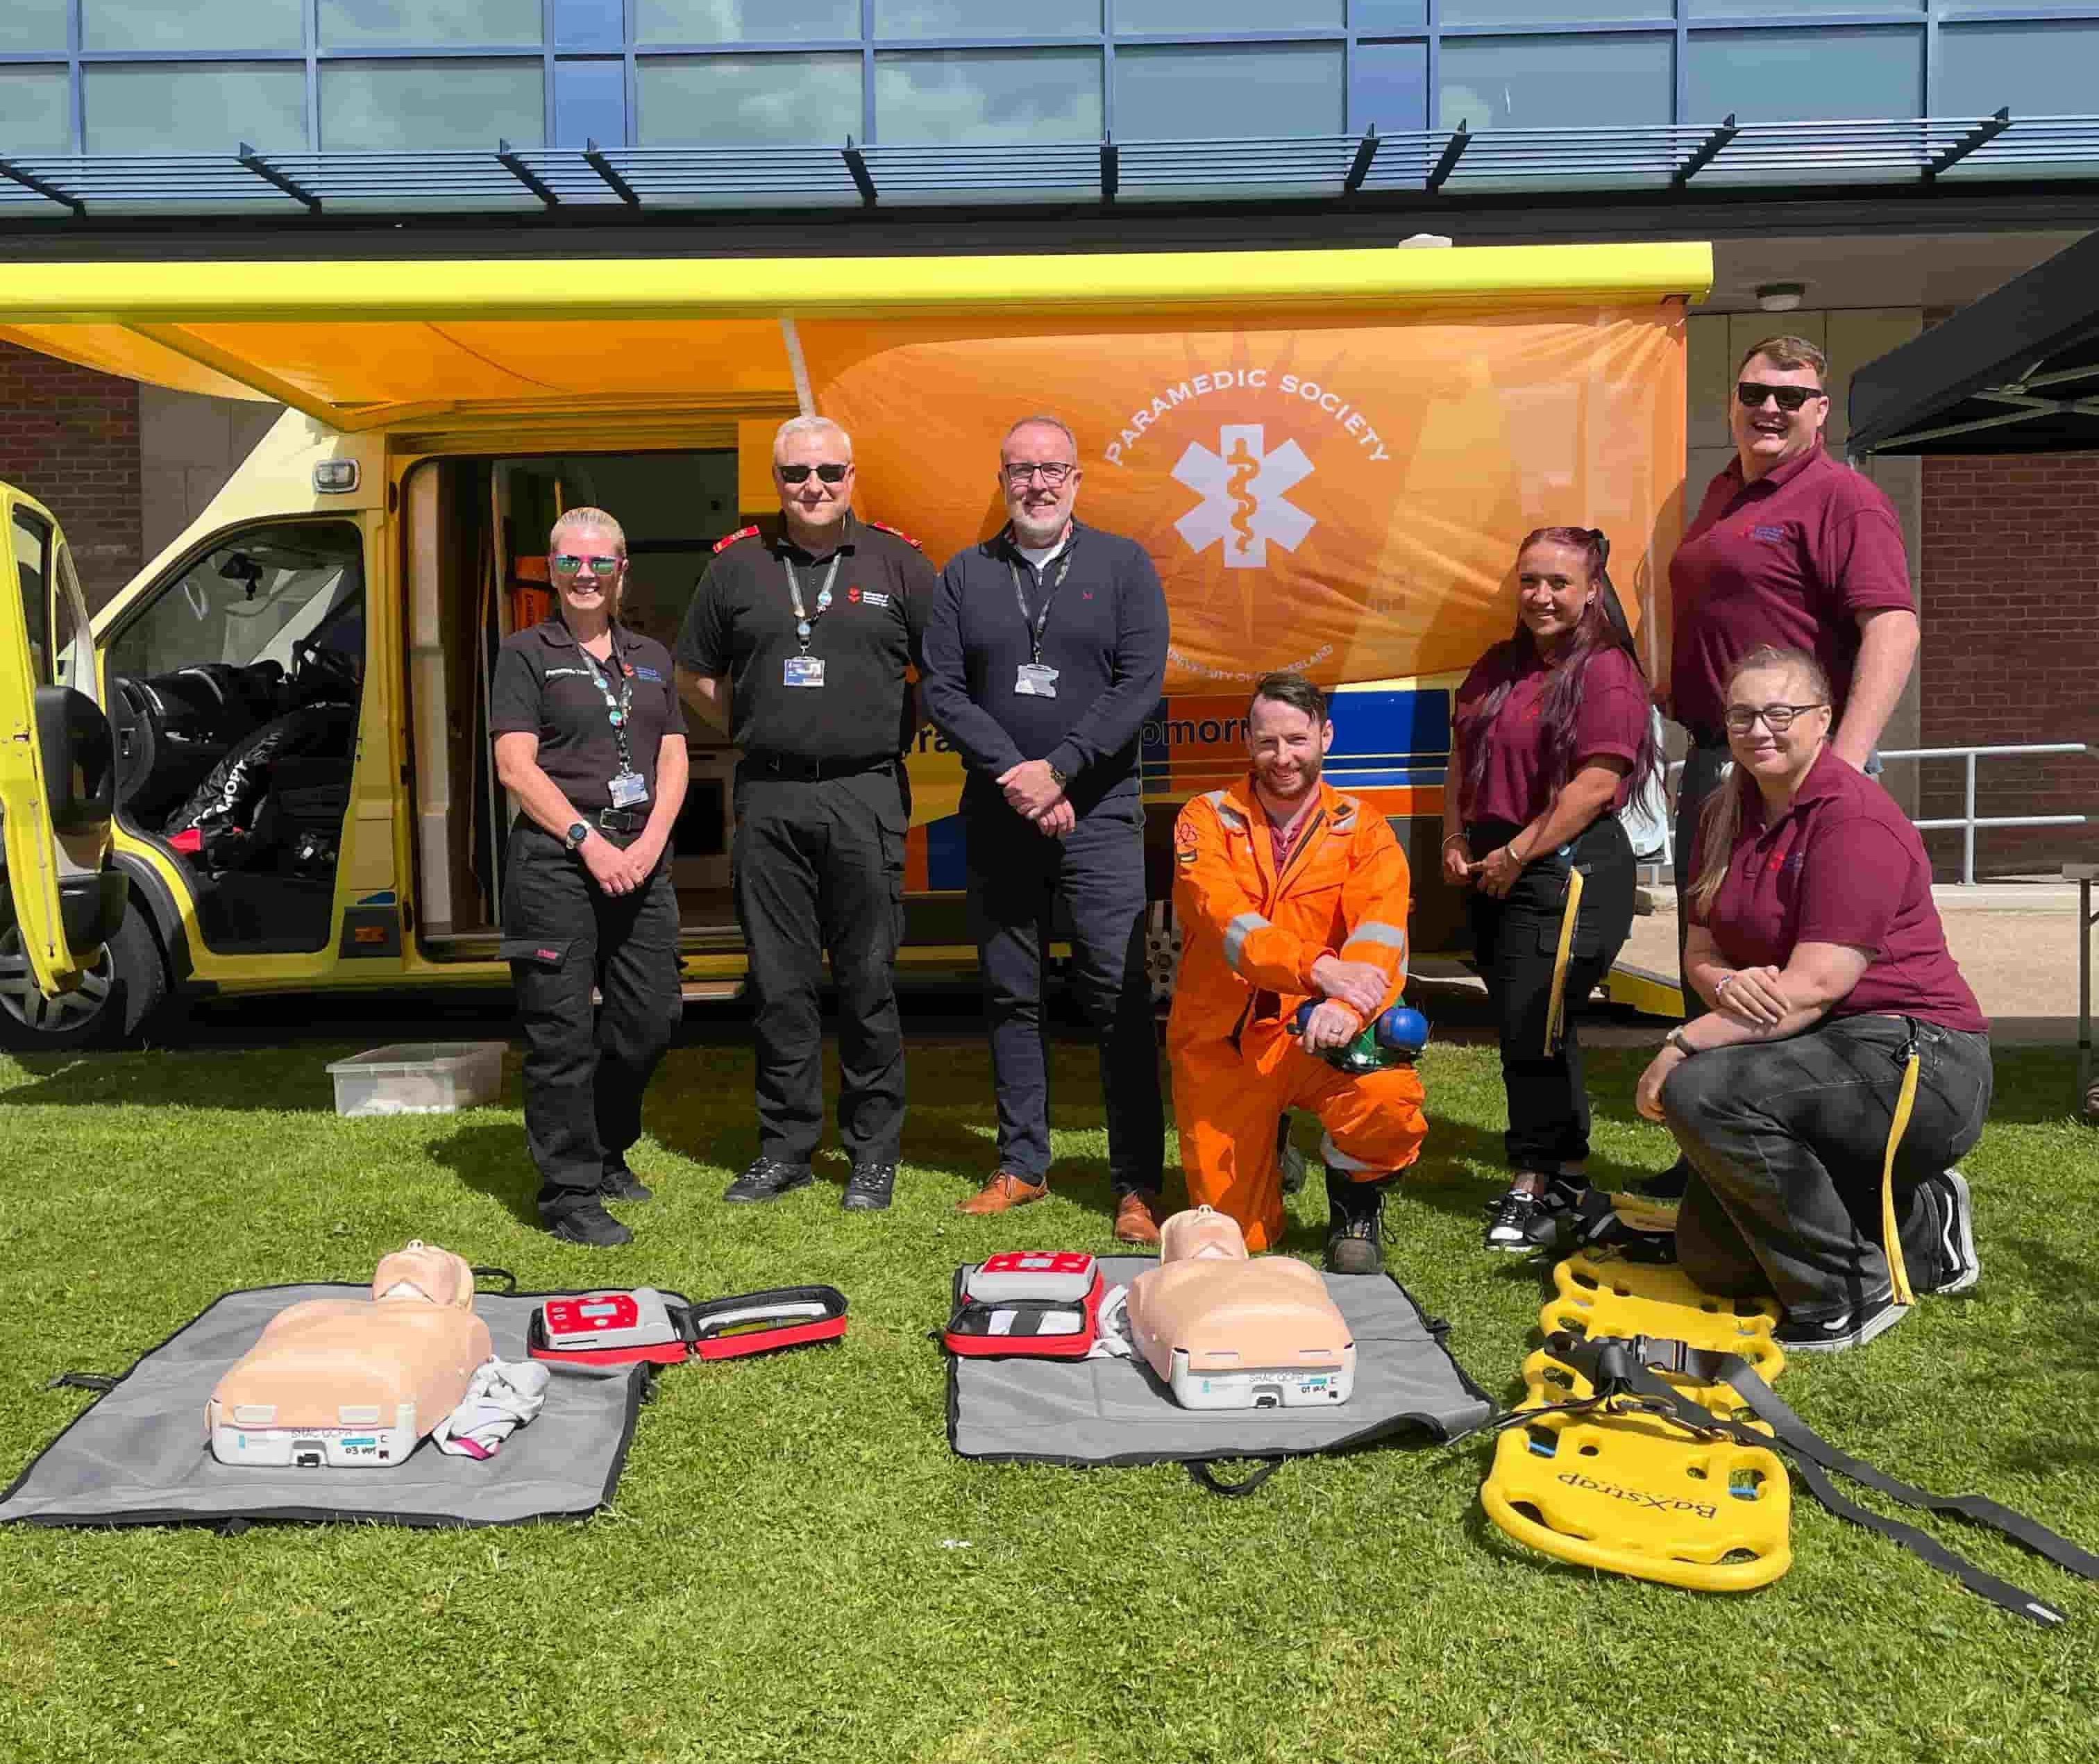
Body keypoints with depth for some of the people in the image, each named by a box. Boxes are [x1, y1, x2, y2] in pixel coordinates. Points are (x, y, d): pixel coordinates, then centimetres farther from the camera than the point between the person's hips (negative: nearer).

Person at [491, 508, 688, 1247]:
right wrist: (588, 840, -14)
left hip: (641, 859, 5)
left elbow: (673, 763, 12)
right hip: (555, 859, -5)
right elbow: (515, 767, -5)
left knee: (649, 1019, 6)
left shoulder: (651, 658, 18)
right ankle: (568, 1191, 6)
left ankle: (605, 1151, 28)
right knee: (562, 1029, -3)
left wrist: (649, 843, -4)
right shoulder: (526, 653, 4)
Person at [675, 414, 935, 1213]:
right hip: (769, 799, 2)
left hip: (865, 796, -2)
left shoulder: (896, 561, 4)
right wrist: (755, 730, 10)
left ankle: (873, 1154, 14)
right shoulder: (736, 564, 8)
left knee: (868, 981, 2)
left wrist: (899, 730, 5)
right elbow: (696, 675, 18)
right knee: (779, 981, 6)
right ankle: (785, 1148, 18)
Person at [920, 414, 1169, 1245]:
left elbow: (1141, 684, -5)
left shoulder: (1123, 565, 4)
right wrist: (1013, 775, -11)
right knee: (1010, 996, 8)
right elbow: (942, 690, 2)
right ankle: (1023, 1164, 20)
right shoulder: (965, 575, 9)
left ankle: (1138, 1183, 2)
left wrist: (1057, 769, -13)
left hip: (1097, 813, -2)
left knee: (1119, 996, -5)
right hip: (996, 817, 3)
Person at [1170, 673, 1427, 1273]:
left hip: (1310, 1036, 0)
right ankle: (1269, 1148, 35)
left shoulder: (1362, 830, -1)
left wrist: (1346, 1004, -40)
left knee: (1390, 1097, -33)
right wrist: (1318, 969, -37)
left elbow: (1381, 933, -18)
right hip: (1219, 1045, 0)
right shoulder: (1207, 820, -3)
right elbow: (1228, 922, -20)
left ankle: (1355, 1212, 1)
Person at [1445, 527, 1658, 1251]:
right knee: (1531, 1025, 14)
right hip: (1495, 871, 8)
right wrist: (1456, 841, 6)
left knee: (1532, 1024, -7)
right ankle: (1567, 1168, 27)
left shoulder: (1605, 672, -10)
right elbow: (1464, 757, 19)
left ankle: (1532, 1184, 6)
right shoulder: (1497, 668, 14)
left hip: (1569, 870, -8)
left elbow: (1595, 785, -18)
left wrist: (1516, 855, -15)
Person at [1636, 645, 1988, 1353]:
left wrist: (1683, 1043, -24)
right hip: (1818, 1056, 9)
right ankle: (1922, 1221, 23)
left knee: (1704, 1091, -32)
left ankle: (1850, 1294, -14)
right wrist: (1726, 985, -18)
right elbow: (1701, 953, 6)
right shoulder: (1727, 815, 6)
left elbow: (1814, 988, -26)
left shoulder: (1855, 821, -19)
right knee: (1710, 1261, 6)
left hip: (1915, 1060, -9)